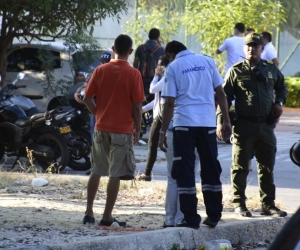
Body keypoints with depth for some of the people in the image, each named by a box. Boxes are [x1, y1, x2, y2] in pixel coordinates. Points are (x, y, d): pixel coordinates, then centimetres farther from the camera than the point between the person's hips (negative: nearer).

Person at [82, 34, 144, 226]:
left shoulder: (101, 71, 1)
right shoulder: (133, 74, -9)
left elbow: (87, 99, 1)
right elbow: (137, 106, -9)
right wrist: (137, 129, 2)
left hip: (101, 129, 4)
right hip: (123, 130, -4)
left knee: (96, 172, 16)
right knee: (115, 175, -1)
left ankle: (89, 213, 18)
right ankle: (107, 217, -2)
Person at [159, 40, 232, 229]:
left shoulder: (173, 67, 1)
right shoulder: (207, 61, 9)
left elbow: (170, 103, -4)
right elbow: (220, 93, 6)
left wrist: (163, 132, 0)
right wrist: (227, 121, 11)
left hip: (184, 123, -3)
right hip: (208, 122, 3)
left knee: (185, 171, 1)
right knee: (211, 169, 13)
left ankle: (191, 219, -3)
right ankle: (214, 216, 16)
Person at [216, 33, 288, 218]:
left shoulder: (271, 69, 9)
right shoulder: (236, 71, -1)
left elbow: (282, 86, 27)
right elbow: (225, 97, -3)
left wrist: (279, 102, 8)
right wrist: (220, 121, -11)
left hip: (266, 125, 4)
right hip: (244, 125, -3)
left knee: (267, 167, 8)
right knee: (240, 166, 2)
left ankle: (268, 204, 15)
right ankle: (239, 204, 9)